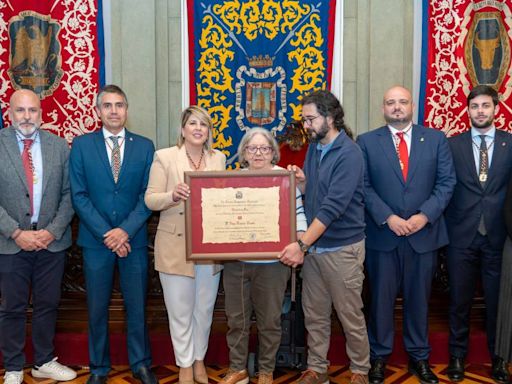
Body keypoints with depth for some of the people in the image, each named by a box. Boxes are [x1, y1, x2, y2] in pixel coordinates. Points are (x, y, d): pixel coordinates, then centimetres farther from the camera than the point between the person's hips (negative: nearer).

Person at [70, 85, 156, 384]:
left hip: (134, 239, 1)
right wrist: (106, 234, -11)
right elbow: (79, 195, -3)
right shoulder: (82, 145, 1)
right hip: (96, 240, 0)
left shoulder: (145, 146, 3)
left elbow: (148, 194, -1)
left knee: (137, 304, 9)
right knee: (97, 307, 9)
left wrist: (126, 230, -12)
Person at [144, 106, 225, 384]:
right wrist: (173, 195, -26)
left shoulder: (219, 158, 8)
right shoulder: (164, 157, -3)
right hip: (176, 246, -3)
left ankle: (199, 360, 34)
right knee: (180, 311, 7)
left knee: (204, 308, 14)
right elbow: (150, 200, -7)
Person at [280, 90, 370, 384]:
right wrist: (301, 181, -6)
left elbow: (333, 206, -24)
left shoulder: (349, 153, -16)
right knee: (315, 315, 14)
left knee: (351, 316, 7)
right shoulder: (313, 149, 8)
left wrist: (301, 244, -26)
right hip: (313, 245, 7)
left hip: (342, 248, -7)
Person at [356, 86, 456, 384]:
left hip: (424, 233, 1)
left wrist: (424, 215, -12)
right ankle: (379, 356, 24)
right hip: (382, 234, -1)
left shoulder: (436, 139, 5)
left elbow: (447, 182, 0)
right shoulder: (367, 142, 2)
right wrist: (388, 218, -14)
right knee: (381, 298, 9)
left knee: (419, 298, 12)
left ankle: (419, 357, 28)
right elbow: (364, 186, -4)